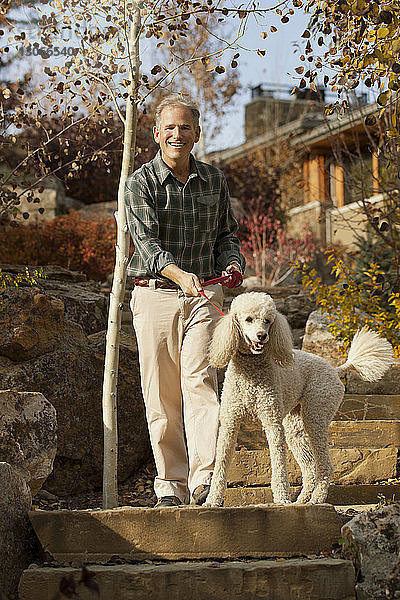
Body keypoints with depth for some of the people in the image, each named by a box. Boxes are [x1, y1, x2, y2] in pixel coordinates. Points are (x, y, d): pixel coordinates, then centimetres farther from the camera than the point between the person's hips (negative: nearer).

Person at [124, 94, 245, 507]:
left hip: (204, 294, 2)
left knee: (200, 380, -14)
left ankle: (203, 481, -19)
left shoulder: (213, 180, 10)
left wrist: (233, 262, -2)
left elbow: (226, 233, 21)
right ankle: (170, 485, 10)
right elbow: (145, 241, -17)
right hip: (155, 296, -1)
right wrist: (178, 273, -35)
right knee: (161, 394, 1)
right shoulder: (140, 182, -3)